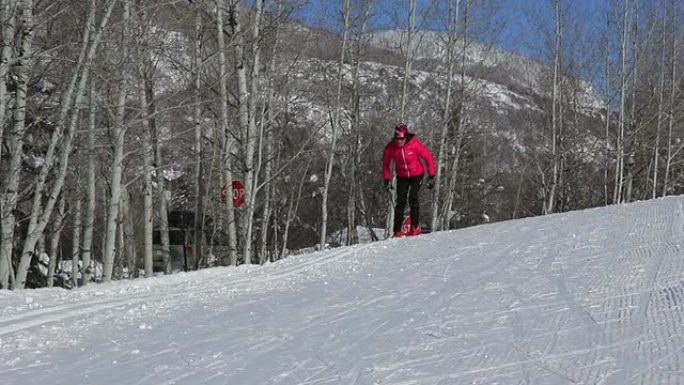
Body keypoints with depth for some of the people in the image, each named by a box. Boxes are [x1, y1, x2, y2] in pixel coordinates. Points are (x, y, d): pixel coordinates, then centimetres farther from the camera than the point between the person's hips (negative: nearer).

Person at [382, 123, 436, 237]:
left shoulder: (414, 144, -26)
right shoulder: (390, 147, -18)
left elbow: (428, 157, -15)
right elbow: (385, 163, 0)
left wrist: (431, 176, -14)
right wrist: (387, 179, 0)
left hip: (417, 175, -2)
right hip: (402, 177, 2)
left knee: (413, 197, -21)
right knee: (401, 201, -7)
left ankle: (415, 227, -12)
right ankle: (397, 231, 0)